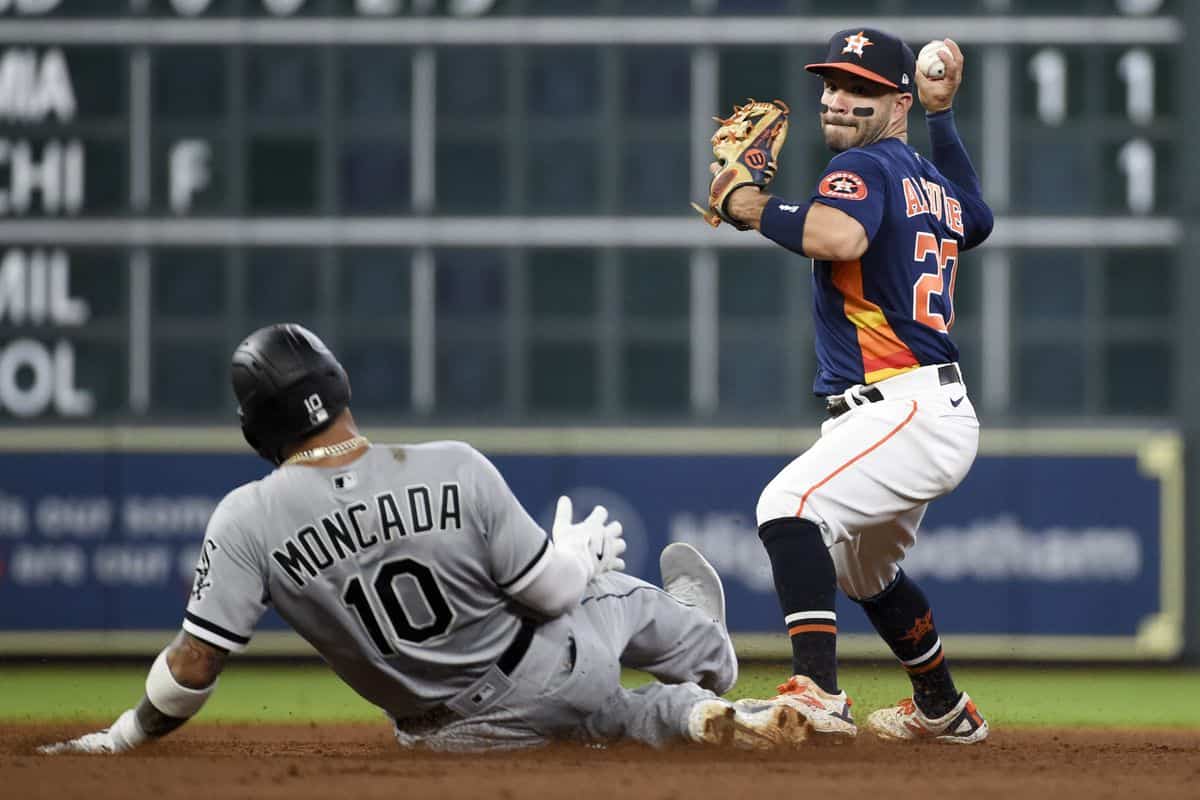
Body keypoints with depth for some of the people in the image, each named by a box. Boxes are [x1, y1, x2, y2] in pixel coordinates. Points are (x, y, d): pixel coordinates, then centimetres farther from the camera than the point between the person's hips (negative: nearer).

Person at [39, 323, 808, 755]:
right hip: (557, 681, 0)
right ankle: (707, 651, 64)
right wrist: (582, 549, 10)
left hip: (455, 731, 1)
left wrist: (119, 739, -5)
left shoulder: (247, 521, -22)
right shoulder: (456, 470, -23)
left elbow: (194, 665, -21)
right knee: (621, 592, 35)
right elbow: (551, 593, -14)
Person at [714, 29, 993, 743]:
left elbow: (839, 236, -34)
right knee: (866, 571, 31)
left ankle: (817, 695, -45)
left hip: (906, 410, -11)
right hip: (936, 416, 11)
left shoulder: (864, 166, -11)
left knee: (790, 504, -31)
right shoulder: (928, 178, 17)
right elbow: (975, 220, 40)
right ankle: (945, 711, 50)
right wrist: (943, 115, 38)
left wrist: (756, 207, -18)